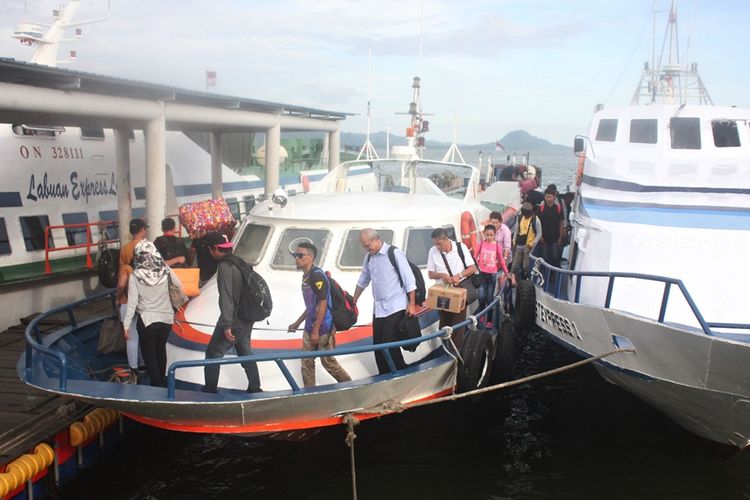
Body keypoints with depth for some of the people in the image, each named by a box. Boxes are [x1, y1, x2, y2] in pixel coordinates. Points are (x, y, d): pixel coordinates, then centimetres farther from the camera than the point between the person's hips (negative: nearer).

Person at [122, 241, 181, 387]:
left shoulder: (135, 275, -14)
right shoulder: (164, 270, -8)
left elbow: (132, 302, -13)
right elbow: (178, 285, 7)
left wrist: (126, 325, -5)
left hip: (146, 319, -3)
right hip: (166, 318, 4)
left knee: (149, 354, 12)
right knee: (161, 349, 25)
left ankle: (157, 385, 12)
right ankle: (162, 380, 38)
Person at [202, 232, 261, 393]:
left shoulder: (225, 267, -17)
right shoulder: (240, 263, 10)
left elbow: (226, 298, -22)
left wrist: (226, 325, -23)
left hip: (234, 320, -9)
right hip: (246, 319, 9)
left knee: (213, 354, 3)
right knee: (245, 353, 17)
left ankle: (210, 389, 8)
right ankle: (254, 387, 20)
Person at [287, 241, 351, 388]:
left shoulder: (317, 275, -18)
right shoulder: (306, 276, 10)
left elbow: (323, 304, -21)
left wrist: (316, 331, -20)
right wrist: (298, 323, 23)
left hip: (323, 327, -9)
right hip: (309, 327, 9)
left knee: (328, 361, 2)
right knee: (306, 362, 8)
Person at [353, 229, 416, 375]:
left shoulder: (394, 253, -12)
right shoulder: (369, 257, 7)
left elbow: (409, 280, -12)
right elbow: (363, 281, 20)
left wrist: (412, 305, -14)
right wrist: (353, 301, 25)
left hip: (395, 308, -7)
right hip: (378, 309, 7)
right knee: (378, 345, 8)